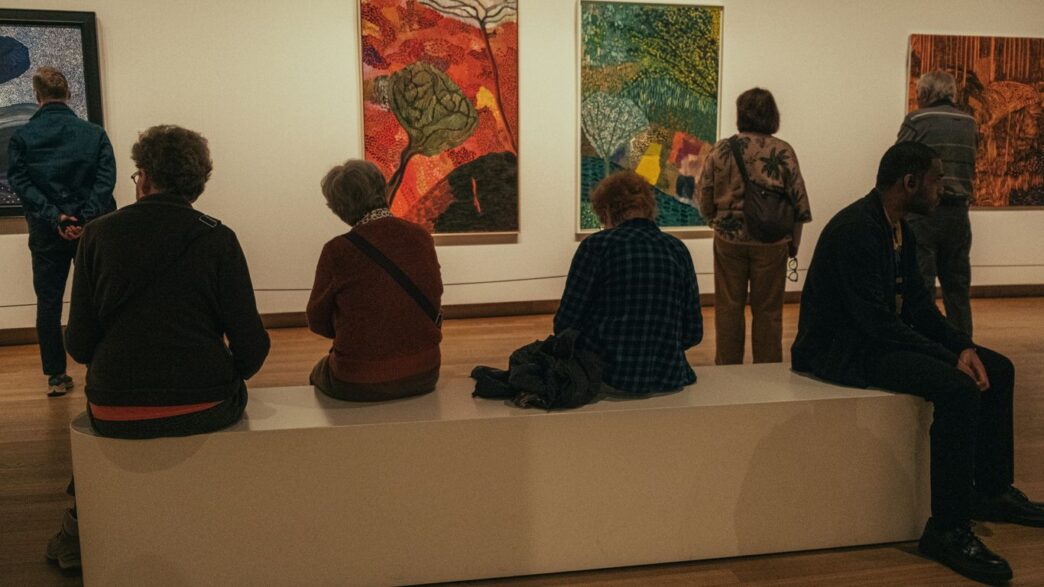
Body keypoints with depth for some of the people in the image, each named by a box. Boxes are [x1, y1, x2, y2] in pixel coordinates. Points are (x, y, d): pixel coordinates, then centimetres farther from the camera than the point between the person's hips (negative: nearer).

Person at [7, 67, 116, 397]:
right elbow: (106, 179, -11)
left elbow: (20, 183, -9)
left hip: (46, 233, 0)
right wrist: (87, 218, -15)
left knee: (48, 304, 8)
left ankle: (56, 376, 12)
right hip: (91, 230, 0)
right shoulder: (94, 134, -1)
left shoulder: (21, 137, 0)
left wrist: (54, 217, -14)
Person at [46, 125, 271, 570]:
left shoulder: (98, 234, -1)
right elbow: (251, 347, -7)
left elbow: (79, 345, 0)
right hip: (205, 412, -1)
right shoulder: (217, 238, -4)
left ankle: (84, 524, 43)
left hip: (115, 415, 2)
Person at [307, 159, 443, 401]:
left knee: (319, 372, 31)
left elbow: (318, 321, -2)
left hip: (358, 384, -4)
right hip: (423, 375, 4)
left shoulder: (336, 251, -16)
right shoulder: (422, 238, -6)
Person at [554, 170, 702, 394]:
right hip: (667, 379, 5)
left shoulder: (596, 245, -6)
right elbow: (693, 333, 8)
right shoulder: (678, 249, 6)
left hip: (604, 376, -5)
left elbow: (566, 324, -6)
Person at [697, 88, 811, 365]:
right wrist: (794, 241, 10)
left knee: (728, 308, 12)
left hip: (729, 239, 1)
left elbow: (705, 198, 0)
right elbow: (799, 202, -2)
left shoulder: (721, 149, -4)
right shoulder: (783, 151, -5)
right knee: (768, 310, 11)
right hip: (772, 241, 0)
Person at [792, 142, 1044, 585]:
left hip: (880, 337, 10)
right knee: (958, 388, -26)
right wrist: (952, 357, -23)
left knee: (997, 369, 7)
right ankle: (947, 530, -16)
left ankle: (991, 490, 20)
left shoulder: (900, 232, 9)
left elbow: (919, 304, 10)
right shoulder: (856, 229, -22)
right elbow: (874, 319, -26)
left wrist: (964, 346, -6)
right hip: (840, 347, -10)